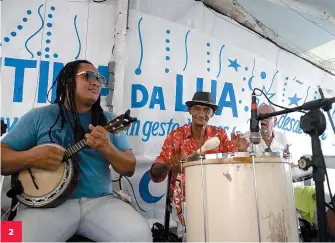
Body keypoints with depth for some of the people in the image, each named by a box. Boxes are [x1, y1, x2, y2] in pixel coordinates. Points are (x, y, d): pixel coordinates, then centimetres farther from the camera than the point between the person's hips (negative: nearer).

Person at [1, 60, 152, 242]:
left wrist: (107, 149, -14)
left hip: (100, 201, 2)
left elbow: (130, 169, 6)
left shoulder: (109, 120, 10)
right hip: (49, 203, -1)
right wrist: (30, 158, -17)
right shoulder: (38, 116, 5)